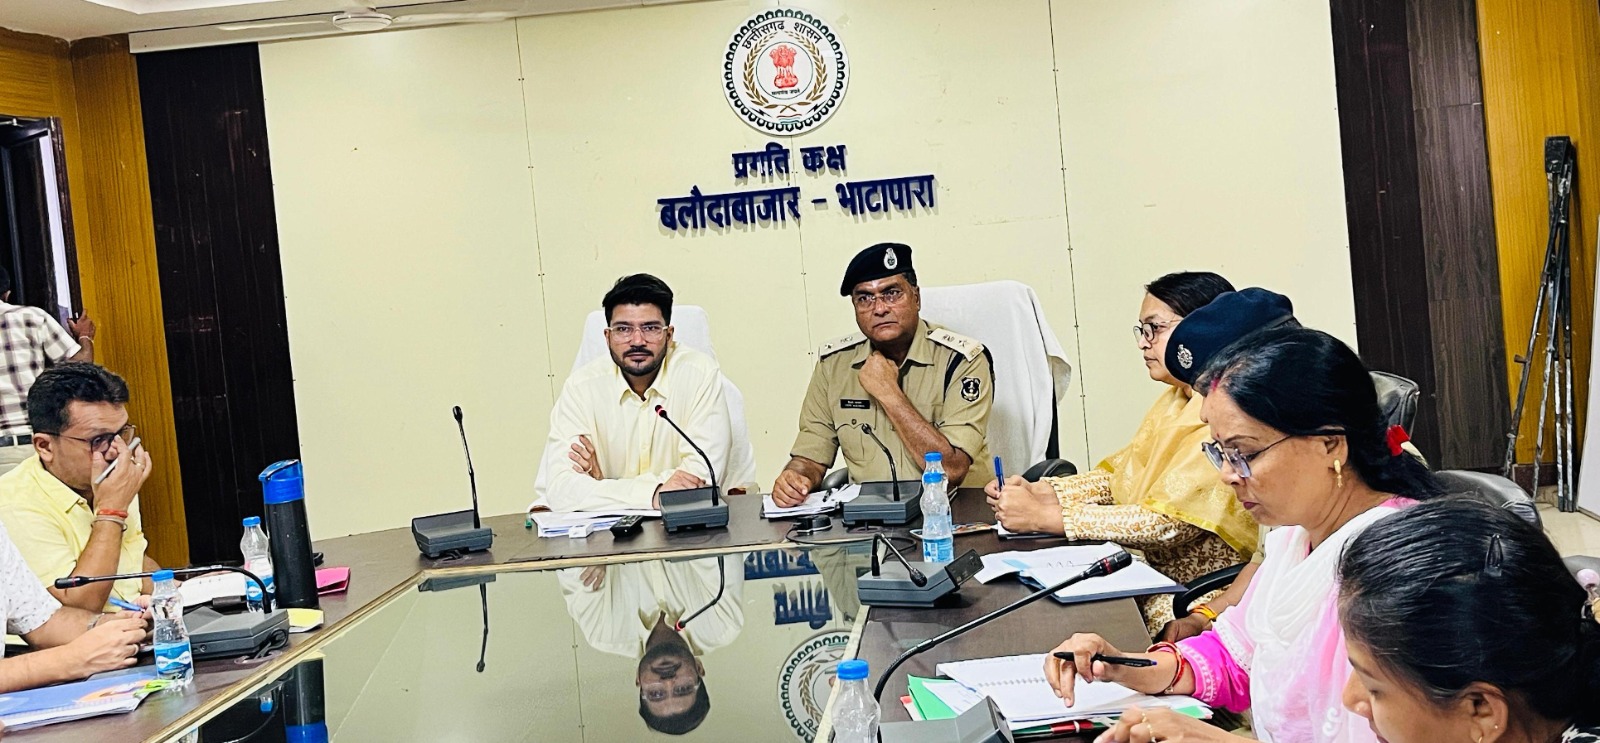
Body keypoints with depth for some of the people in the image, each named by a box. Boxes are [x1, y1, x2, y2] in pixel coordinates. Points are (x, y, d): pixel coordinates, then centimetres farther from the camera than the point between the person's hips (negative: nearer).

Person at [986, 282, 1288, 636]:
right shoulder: (1177, 401, 12)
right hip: (1161, 579, 8)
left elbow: (1169, 522, -24)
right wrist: (1038, 491, -5)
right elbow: (1118, 475, 12)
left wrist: (1046, 516, -21)